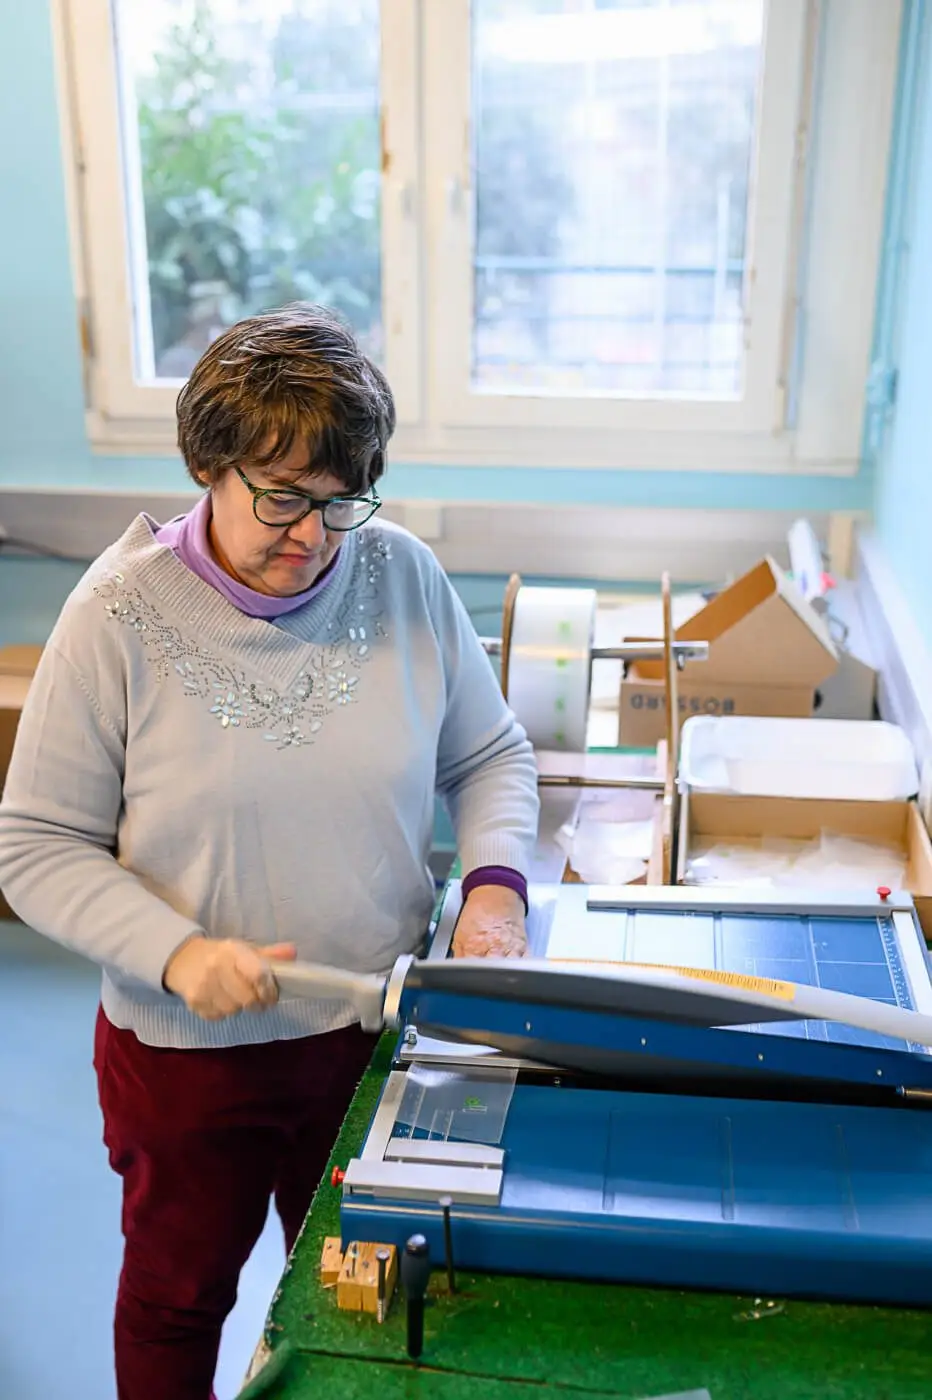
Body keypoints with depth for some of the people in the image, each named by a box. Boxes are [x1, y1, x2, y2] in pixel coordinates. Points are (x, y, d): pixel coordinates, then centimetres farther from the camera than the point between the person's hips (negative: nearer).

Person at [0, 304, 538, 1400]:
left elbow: (489, 754, 4)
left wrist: (493, 882, -13)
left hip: (378, 1024, 2)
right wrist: (175, 951, -26)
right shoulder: (120, 612, -16)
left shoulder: (405, 578, -8)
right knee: (179, 1291, 23)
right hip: (186, 1048, -2)